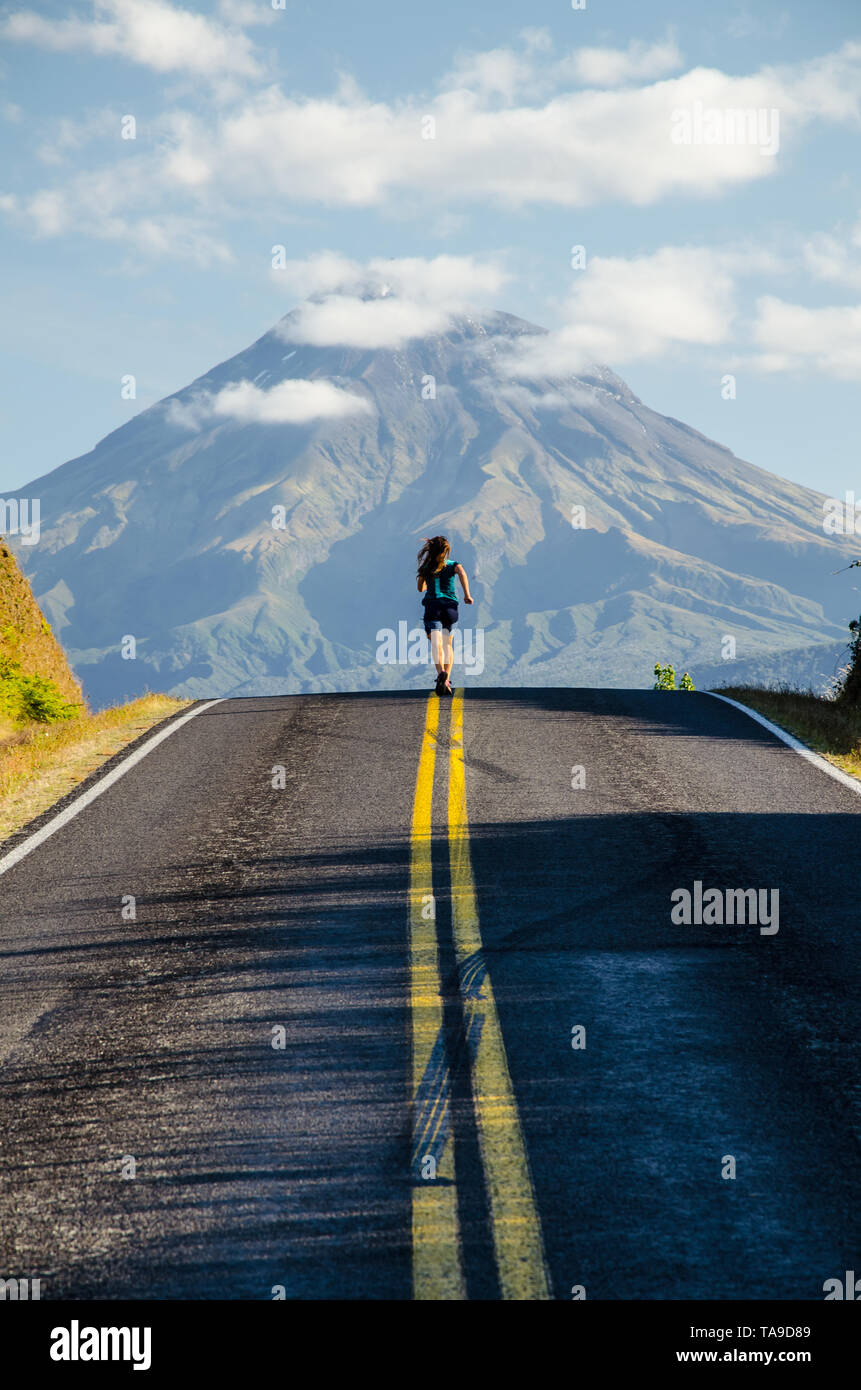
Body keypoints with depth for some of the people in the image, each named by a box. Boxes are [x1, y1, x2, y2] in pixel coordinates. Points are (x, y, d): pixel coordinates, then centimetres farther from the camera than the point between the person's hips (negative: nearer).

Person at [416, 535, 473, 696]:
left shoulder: (426, 567, 12)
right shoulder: (453, 565, 10)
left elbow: (420, 588, 24)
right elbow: (462, 573, -13)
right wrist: (467, 594, -14)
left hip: (432, 605, -1)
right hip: (450, 605, 1)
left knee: (436, 644, -14)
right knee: (447, 644, 14)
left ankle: (441, 672, -41)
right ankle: (447, 681, 1)